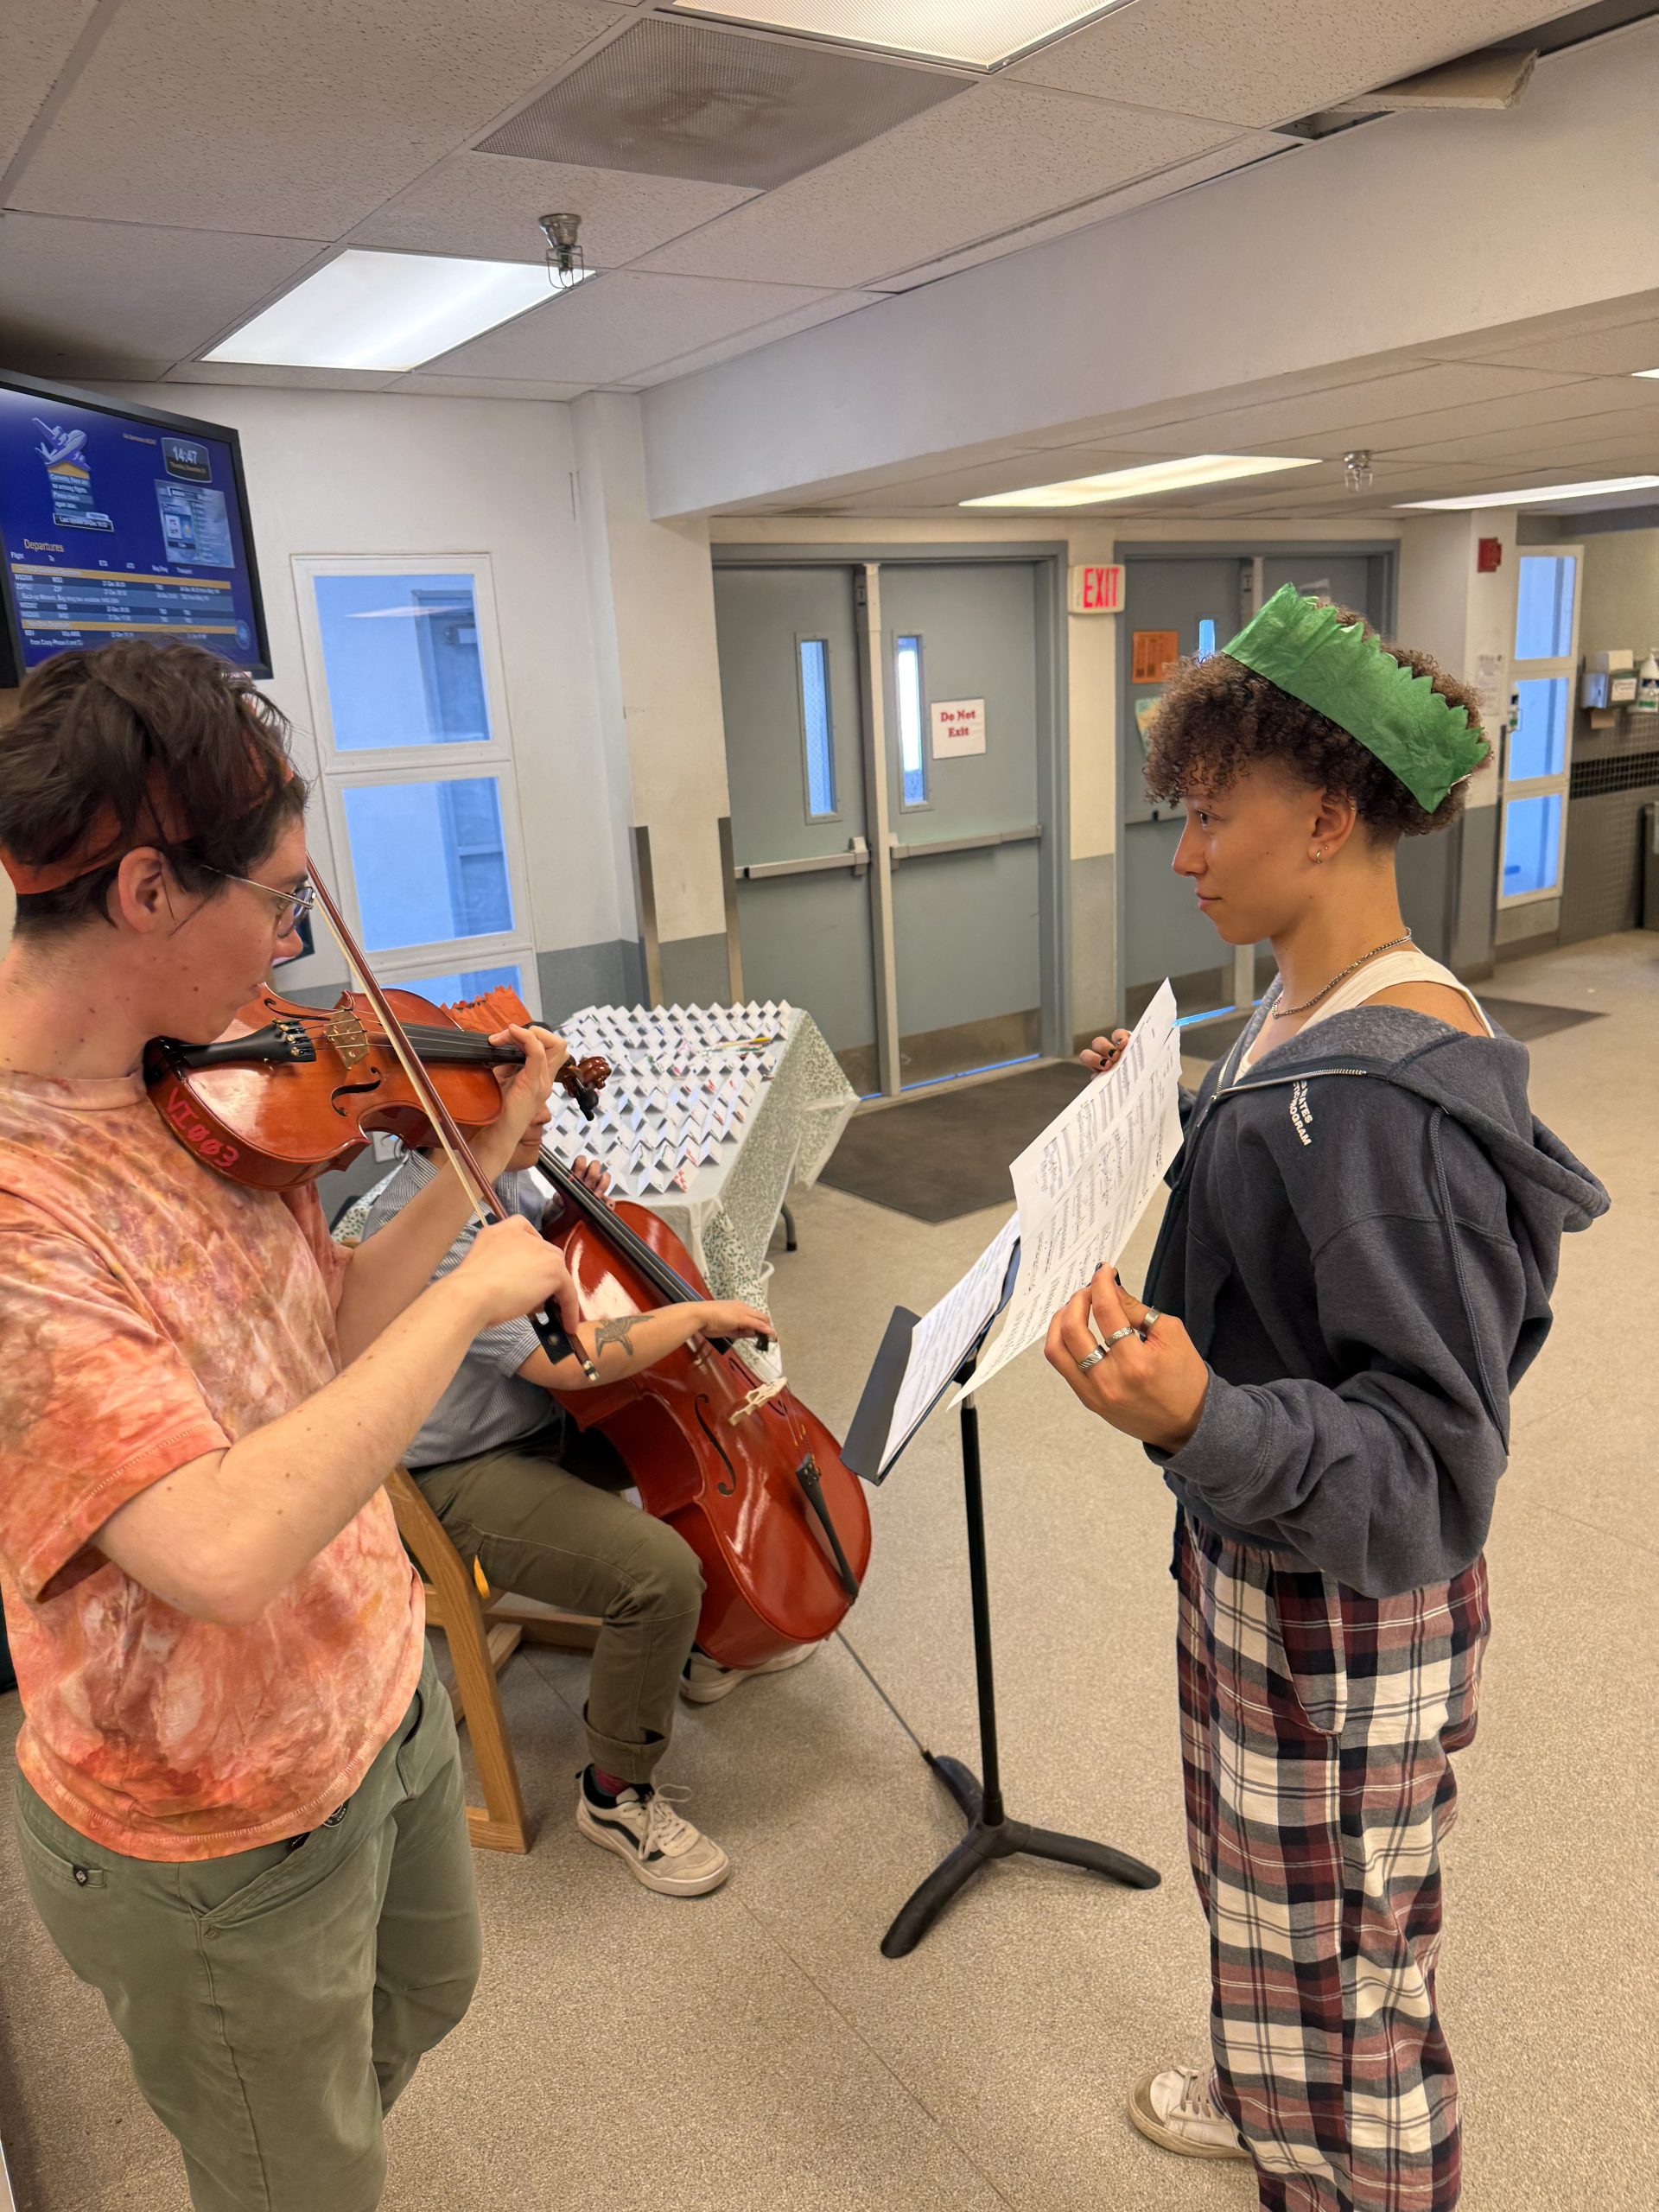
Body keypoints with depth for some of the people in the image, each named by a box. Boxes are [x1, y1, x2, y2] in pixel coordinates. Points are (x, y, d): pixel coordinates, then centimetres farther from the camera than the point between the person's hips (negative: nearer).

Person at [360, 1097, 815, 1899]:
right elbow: (565, 1361, -37)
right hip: (468, 1479, -10)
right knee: (659, 1570, -27)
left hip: (546, 1424, 10)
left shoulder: (501, 1175, -1)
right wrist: (698, 1313, -27)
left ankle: (708, 1645, 32)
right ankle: (614, 1793, -1)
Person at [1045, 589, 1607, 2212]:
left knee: (1339, 1976, 14)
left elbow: (1427, 1470, -31)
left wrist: (1199, 1420, -47)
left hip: (1346, 1619, -10)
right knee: (1264, 1902, 32)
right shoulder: (1301, 1014, -1)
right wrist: (1176, 1119, 11)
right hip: (1252, 1560, 10)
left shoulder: (1396, 1089, -31)